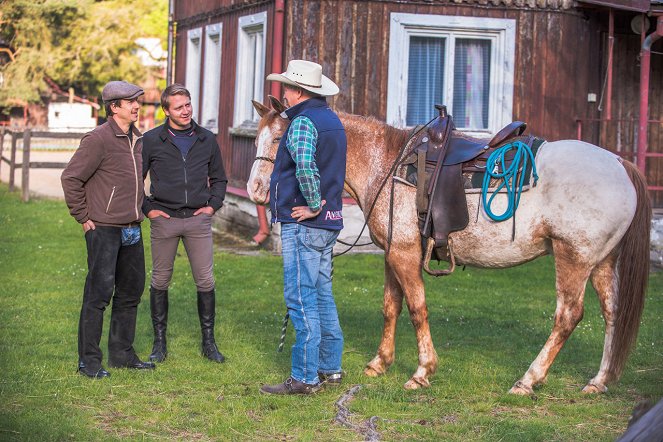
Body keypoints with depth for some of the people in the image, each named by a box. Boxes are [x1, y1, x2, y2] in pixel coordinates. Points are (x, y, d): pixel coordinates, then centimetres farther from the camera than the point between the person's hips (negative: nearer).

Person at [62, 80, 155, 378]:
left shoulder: (138, 140, 12)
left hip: (132, 230, 8)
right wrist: (83, 217, -10)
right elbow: (71, 178, -13)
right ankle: (89, 361, -1)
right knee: (99, 293, -7)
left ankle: (122, 354, 23)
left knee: (131, 292, 12)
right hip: (104, 229, -8)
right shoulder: (99, 139, -13)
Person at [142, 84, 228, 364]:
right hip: (164, 220, -1)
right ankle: (159, 343, 15)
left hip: (198, 220, 2)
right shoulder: (151, 140, 0)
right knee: (160, 282, 5)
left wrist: (213, 205, 6)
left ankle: (209, 342, 12)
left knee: (206, 282, 0)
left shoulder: (207, 140, 8)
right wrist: (147, 209, -2)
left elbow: (219, 178, 19)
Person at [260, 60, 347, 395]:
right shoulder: (332, 119, 16)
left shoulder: (303, 121, -16)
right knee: (322, 295, 16)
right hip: (329, 223, 10)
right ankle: (330, 367, 24)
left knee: (301, 298, -6)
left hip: (302, 224, -10)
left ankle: (305, 377, -4)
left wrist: (313, 205, -23)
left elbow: (304, 165, -34)